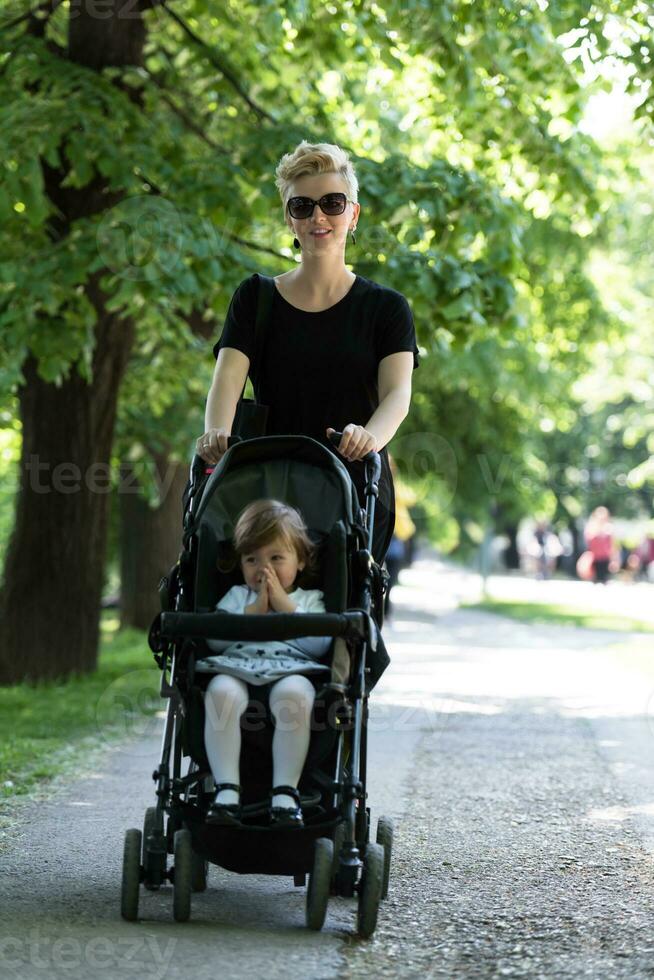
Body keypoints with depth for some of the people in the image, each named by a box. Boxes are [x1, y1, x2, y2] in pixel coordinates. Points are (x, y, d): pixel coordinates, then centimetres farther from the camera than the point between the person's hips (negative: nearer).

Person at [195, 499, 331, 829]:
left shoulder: (310, 600, 24)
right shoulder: (237, 596, 29)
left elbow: (319, 644, 3)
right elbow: (215, 640, 9)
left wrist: (286, 606, 2)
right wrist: (254, 611, 2)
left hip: (291, 670, -1)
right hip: (236, 669, 1)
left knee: (294, 691, -38)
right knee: (221, 690, -35)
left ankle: (285, 792, -36)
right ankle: (226, 789, -36)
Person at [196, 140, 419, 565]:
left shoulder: (385, 307, 9)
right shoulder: (256, 297, 11)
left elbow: (398, 391, -7)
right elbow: (228, 376, -3)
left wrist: (369, 436, -30)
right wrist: (217, 432, -25)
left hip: (359, 497, 0)